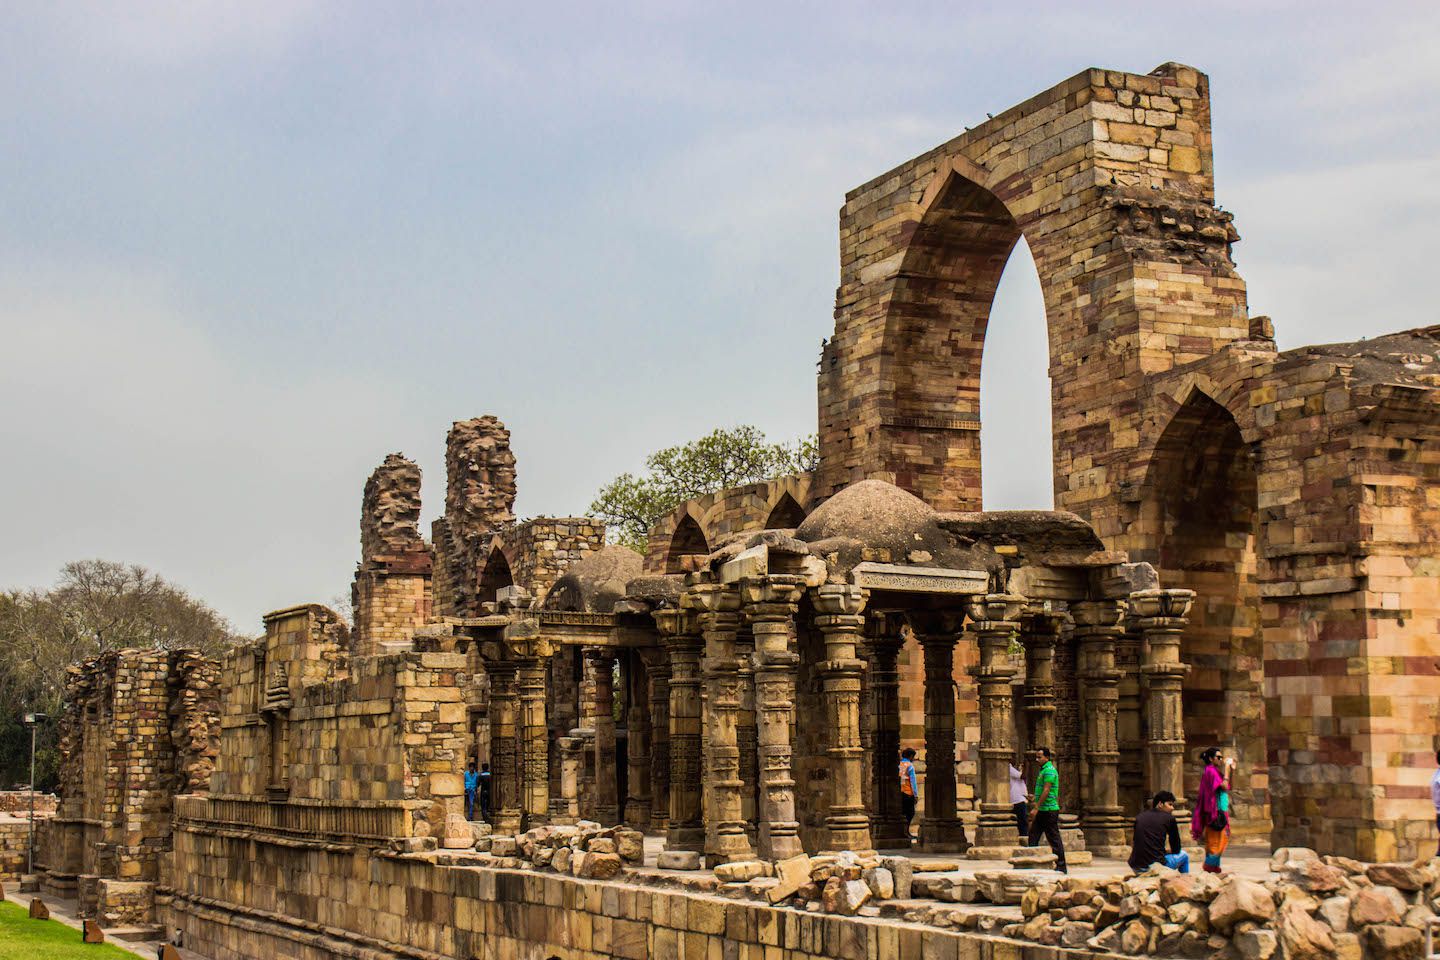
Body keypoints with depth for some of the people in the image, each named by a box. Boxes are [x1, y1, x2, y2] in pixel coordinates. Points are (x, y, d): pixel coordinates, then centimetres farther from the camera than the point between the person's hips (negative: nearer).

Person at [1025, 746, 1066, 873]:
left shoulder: (1049, 771, -15)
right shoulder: (1043, 770, 17)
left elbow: (1046, 791, -21)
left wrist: (1036, 807, -21)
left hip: (1049, 810, -10)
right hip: (1042, 810, 10)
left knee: (1054, 839, -4)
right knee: (1033, 837, 9)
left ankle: (1061, 866, 1)